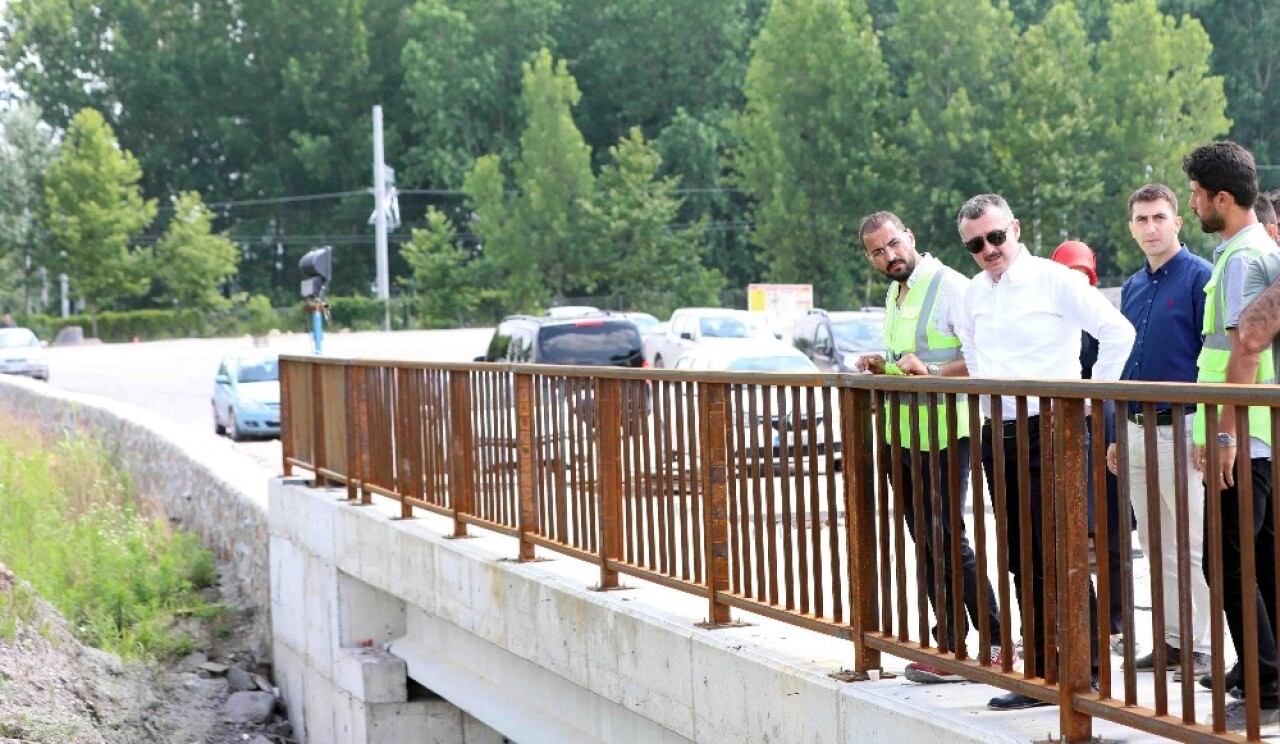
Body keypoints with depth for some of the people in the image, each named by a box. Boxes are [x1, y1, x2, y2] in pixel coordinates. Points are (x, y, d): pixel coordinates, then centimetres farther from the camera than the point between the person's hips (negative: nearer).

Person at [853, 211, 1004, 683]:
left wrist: (933, 374, -27)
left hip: (942, 434, -9)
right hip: (901, 433, 9)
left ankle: (993, 643, -1)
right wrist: (881, 366, 10)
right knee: (925, 542, 10)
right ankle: (950, 647, 15)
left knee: (947, 539, -8)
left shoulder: (950, 287, -12)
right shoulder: (894, 295, 16)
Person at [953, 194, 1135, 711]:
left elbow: (1118, 331, -10)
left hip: (1049, 432, -7)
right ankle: (1041, 676, 13)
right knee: (1023, 561, 8)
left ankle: (1086, 670, 0)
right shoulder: (974, 293, 13)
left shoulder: (1054, 280, -8)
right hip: (997, 435, 7)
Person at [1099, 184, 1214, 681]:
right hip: (1137, 430, 8)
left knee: (1191, 546, -5)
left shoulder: (1199, 277, -8)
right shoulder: (1132, 288, 15)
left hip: (1181, 429, -8)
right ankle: (1173, 639, 19)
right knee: (1155, 546, 12)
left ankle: (1202, 647, 1)